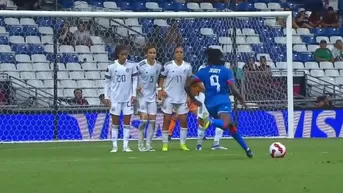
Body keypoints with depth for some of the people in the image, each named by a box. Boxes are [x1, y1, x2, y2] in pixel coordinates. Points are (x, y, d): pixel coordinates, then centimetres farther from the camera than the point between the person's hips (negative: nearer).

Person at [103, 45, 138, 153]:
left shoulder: (132, 66, -1)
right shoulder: (111, 67, -4)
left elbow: (135, 80, 5)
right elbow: (107, 82, 3)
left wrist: (134, 95, -2)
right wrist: (106, 97, -1)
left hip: (128, 98, 1)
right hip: (115, 98, -1)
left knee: (127, 122, 2)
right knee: (115, 122, 3)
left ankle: (125, 146, 6)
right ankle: (114, 146, 7)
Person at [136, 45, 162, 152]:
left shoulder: (159, 66, 1)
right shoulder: (140, 65, -12)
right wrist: (136, 87, -18)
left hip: (152, 96, 4)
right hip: (142, 95, -4)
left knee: (152, 120, 1)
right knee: (144, 119, -11)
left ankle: (148, 145, 9)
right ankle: (140, 144, 3)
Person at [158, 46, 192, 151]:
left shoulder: (187, 66, 1)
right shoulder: (168, 66, -7)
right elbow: (162, 78, 0)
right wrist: (160, 89, -14)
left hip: (182, 98, 3)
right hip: (168, 97, -3)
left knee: (184, 120, 1)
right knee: (167, 120, -1)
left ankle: (183, 144, 12)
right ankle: (165, 144, 7)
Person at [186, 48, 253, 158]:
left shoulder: (204, 71, 10)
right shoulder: (226, 71, 3)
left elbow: (187, 86, 3)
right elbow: (233, 90, -6)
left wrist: (194, 100, 15)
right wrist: (242, 101, 10)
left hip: (210, 104, 5)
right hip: (223, 102, -5)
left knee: (230, 126, 19)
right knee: (226, 124, -28)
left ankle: (246, 148, 21)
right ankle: (210, 122, -56)